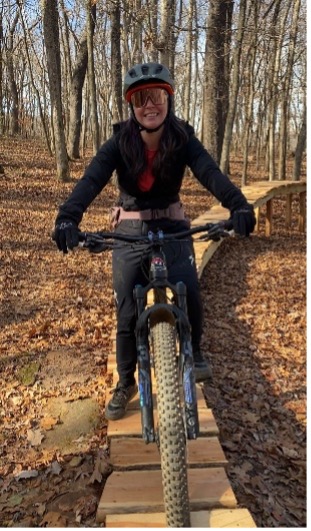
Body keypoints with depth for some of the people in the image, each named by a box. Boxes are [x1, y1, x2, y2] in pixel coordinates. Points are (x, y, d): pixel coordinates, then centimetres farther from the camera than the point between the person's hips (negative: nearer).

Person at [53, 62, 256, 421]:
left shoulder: (183, 140, -12)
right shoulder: (119, 143, -14)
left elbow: (210, 172, -28)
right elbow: (92, 179, -29)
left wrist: (239, 205, -48)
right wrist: (68, 217, -48)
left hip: (172, 227, 0)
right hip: (130, 231, 0)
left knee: (189, 293, -24)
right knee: (127, 314, 0)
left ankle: (193, 350, 8)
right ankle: (125, 384, 22)